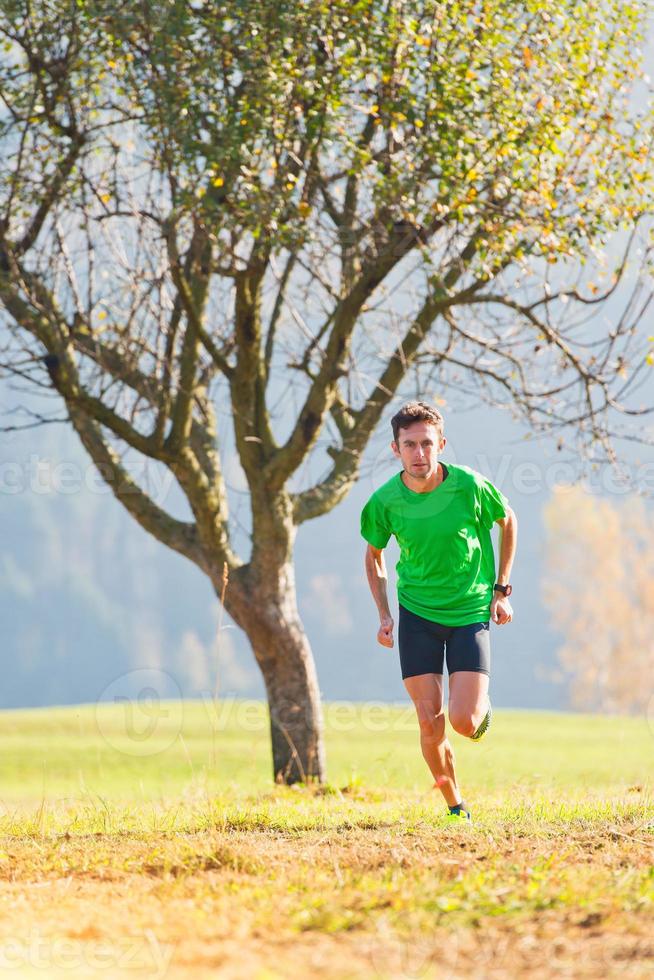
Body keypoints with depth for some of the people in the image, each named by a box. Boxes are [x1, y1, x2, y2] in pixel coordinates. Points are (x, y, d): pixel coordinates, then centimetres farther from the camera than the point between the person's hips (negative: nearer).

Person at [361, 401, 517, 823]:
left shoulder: (470, 486, -16)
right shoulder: (385, 502, -11)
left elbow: (508, 521, 5)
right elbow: (374, 555, 9)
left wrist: (502, 589, 3)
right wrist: (384, 615, 0)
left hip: (471, 611, -1)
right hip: (417, 613, 1)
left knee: (463, 721, -13)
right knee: (430, 726, -4)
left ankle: (483, 708, 25)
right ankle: (456, 806, 18)